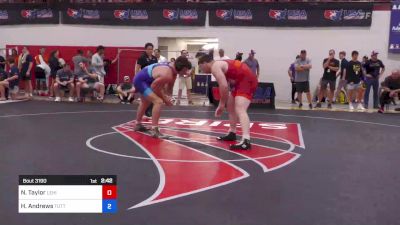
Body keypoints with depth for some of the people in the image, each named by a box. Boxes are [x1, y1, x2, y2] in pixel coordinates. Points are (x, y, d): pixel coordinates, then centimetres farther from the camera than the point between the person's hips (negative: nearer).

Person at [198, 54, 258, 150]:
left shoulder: (215, 67, -12)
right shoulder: (219, 64, 20)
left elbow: (224, 86, -24)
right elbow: (225, 86, 24)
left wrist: (222, 104, -12)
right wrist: (223, 104, 23)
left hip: (247, 81, -11)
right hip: (242, 81, 11)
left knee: (240, 110, -25)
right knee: (230, 106, 24)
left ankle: (246, 141, -39)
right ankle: (232, 133, 37)